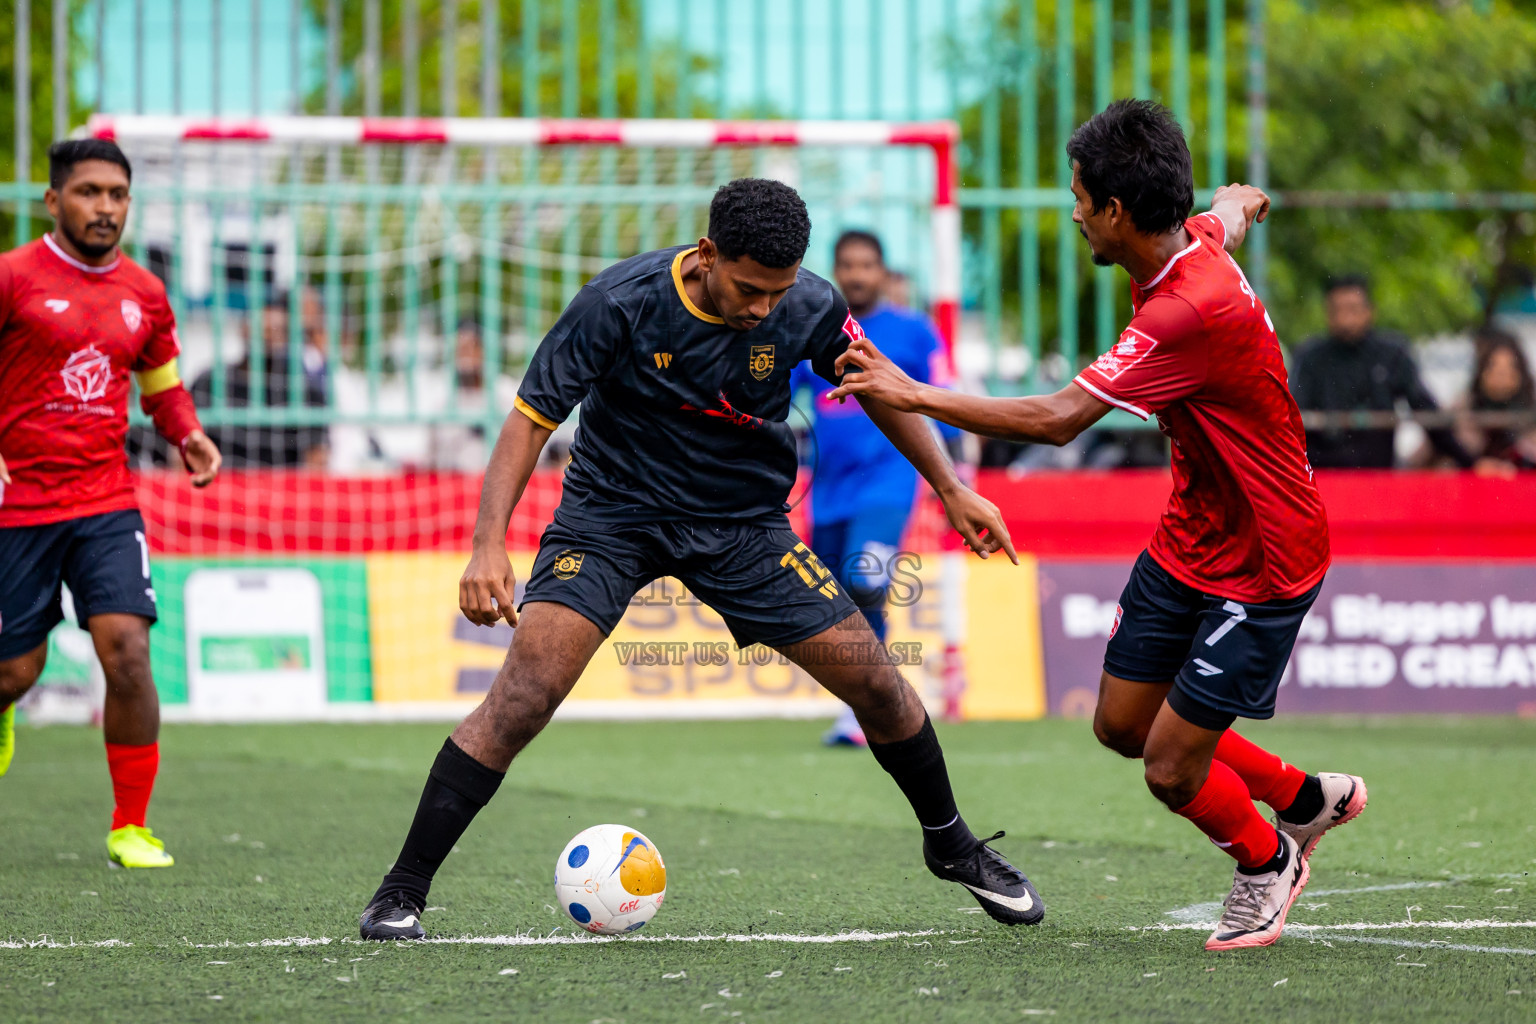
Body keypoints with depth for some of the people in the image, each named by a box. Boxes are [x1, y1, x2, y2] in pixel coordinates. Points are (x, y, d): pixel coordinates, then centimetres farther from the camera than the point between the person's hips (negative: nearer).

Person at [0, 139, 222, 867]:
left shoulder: (144, 294, 10)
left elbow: (162, 384, 25)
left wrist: (188, 436, 4)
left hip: (107, 505, 3)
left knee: (126, 650, -14)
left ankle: (131, 828, -4)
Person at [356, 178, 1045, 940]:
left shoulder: (809, 308, -15)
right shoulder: (620, 303, -24)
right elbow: (531, 417, -19)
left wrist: (951, 490, 7)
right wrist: (490, 545, -29)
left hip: (745, 523, 3)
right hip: (611, 513, -3)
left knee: (876, 684, 0)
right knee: (524, 693, -21)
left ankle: (951, 844, 27)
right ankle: (400, 894, -15)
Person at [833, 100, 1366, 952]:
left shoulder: (1194, 312, -32)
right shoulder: (1196, 239, -5)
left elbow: (1056, 420, -33)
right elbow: (1233, 208, 23)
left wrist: (915, 396, -26)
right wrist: (1238, 202, 49)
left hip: (1260, 567, -9)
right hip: (1189, 540, 9)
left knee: (1172, 768, -5)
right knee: (1122, 724, 12)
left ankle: (1268, 862, 27)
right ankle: (1306, 798, 31)